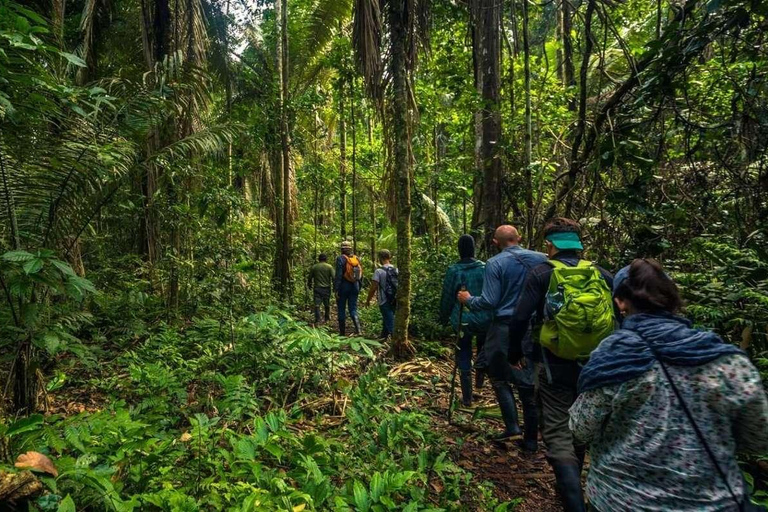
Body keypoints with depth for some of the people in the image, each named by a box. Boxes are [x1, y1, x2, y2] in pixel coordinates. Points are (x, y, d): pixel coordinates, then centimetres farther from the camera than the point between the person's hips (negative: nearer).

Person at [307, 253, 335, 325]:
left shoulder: (314, 267, 2)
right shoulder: (329, 267, -2)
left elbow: (310, 278, 8)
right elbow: (334, 277, -7)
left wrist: (309, 286, 25)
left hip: (317, 288, 0)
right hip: (327, 289, 0)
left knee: (317, 305, -2)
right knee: (327, 305, 15)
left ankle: (317, 321, -11)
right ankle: (326, 318, 26)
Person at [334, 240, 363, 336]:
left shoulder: (341, 259, -10)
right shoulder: (356, 259, 6)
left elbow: (338, 275, -16)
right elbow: (360, 275, 10)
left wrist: (336, 289, -13)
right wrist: (359, 288, 17)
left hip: (343, 287, -4)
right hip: (354, 287, 4)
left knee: (341, 310, 9)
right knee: (353, 310, 8)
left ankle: (342, 333, 15)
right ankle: (358, 330, -12)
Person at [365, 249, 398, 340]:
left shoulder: (379, 271, -13)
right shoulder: (396, 271, 3)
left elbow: (373, 288, -14)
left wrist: (368, 301, -2)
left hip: (384, 302, -6)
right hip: (395, 301, 6)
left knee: (390, 323, -3)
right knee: (386, 322, 22)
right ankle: (383, 337, 34)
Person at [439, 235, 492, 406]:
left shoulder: (453, 270, -7)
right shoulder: (485, 268, -4)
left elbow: (446, 298, -2)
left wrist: (444, 318, 10)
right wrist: (491, 315, 14)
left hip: (463, 321, -1)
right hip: (484, 319, 1)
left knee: (464, 358, 9)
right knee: (483, 346, 30)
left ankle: (467, 398, 14)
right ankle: (480, 371, 11)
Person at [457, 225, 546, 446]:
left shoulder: (495, 263, -10)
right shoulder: (541, 259, 3)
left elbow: (489, 302, -13)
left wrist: (468, 300, 4)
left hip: (504, 328, -4)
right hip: (533, 329, 4)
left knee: (500, 378, 14)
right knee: (529, 382, 13)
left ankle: (512, 426, 6)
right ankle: (531, 438, 21)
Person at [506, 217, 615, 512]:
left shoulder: (541, 273, -7)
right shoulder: (601, 274, 4)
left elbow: (520, 319, -13)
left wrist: (516, 352, 2)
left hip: (554, 366, -5)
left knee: (558, 434, 2)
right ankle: (572, 487, 42)